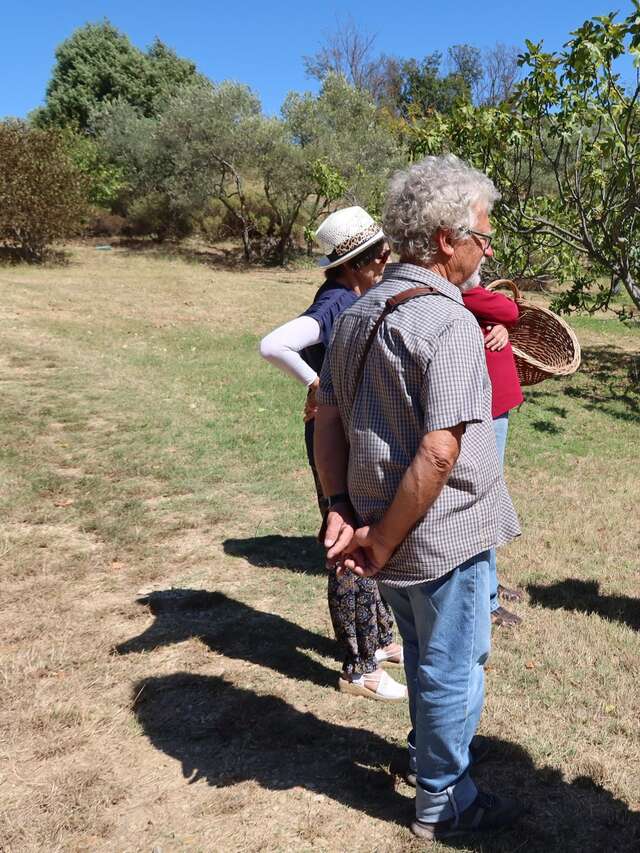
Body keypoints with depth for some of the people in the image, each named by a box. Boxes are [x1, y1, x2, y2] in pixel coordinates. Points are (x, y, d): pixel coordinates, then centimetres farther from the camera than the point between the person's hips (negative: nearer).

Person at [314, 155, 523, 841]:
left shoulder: (356, 315, 4)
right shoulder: (451, 323, -22)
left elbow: (327, 421, 5)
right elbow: (439, 454, -28)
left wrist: (343, 510, -1)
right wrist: (382, 541, -18)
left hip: (390, 532, 8)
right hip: (442, 535, -8)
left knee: (424, 655, 29)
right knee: (452, 669, 14)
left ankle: (429, 752, 52)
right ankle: (443, 804, 35)